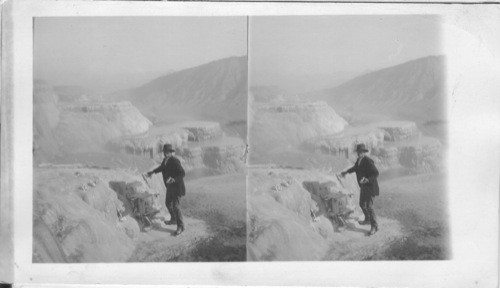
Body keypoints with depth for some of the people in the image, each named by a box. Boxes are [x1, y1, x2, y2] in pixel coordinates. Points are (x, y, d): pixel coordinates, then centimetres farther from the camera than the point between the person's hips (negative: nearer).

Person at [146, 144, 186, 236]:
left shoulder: (175, 161, -24)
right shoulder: (165, 159, 2)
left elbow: (182, 173, -29)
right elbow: (162, 167, 25)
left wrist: (173, 179, -40)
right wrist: (153, 172, 23)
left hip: (177, 187, -9)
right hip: (170, 186, 9)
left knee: (175, 206, -12)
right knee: (168, 203, 23)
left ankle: (180, 227, -1)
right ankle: (174, 219, 45)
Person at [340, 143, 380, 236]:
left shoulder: (368, 161, -22)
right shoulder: (359, 160, 4)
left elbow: (376, 173, -26)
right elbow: (356, 167, 26)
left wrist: (367, 179, -38)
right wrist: (347, 172, 34)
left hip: (370, 186, -9)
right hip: (363, 186, 9)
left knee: (369, 206, -13)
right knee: (362, 204, 22)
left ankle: (374, 226, -3)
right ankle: (368, 220, 44)